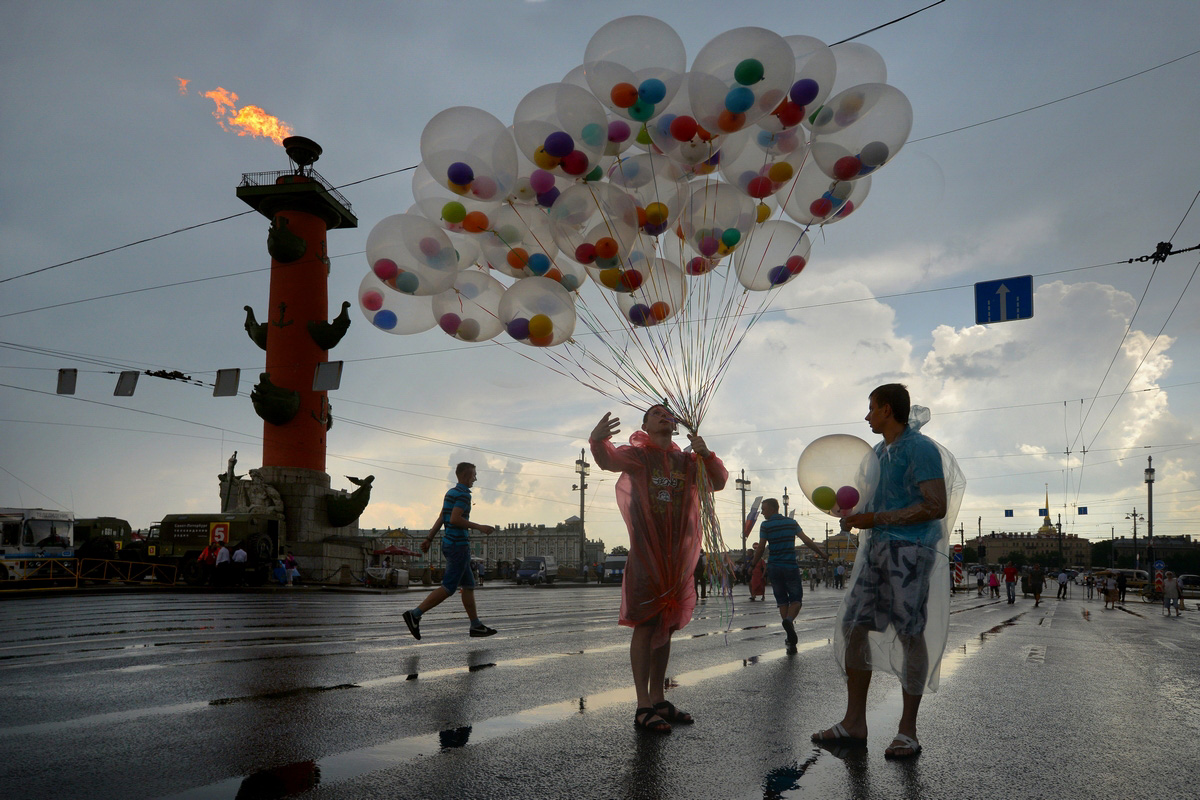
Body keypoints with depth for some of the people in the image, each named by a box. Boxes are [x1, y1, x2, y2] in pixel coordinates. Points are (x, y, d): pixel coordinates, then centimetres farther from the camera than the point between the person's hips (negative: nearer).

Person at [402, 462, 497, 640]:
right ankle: (415, 614, -10)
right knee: (449, 587, -8)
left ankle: (476, 625, 13)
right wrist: (479, 527, -17)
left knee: (468, 585, 11)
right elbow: (455, 519, -22)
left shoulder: (450, 492, 16)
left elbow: (441, 518, 17)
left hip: (449, 544, 10)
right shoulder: (464, 494, -12)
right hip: (459, 544, -10)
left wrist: (429, 539, 17)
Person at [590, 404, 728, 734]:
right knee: (645, 626, -7)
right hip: (645, 551, -5)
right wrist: (597, 441, -44)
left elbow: (718, 482, 8)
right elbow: (609, 459, -20)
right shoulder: (637, 454, -1)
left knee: (666, 626, 11)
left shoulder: (687, 461, 13)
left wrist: (705, 453, -10)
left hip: (678, 554, 5)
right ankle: (643, 707, -3)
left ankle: (658, 700, 20)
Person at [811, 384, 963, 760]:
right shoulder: (879, 451, 18)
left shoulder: (920, 448, -8)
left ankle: (907, 730, 8)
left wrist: (877, 519, -18)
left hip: (910, 549, -8)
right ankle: (854, 722, 13)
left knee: (911, 634, -3)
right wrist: (851, 512, 10)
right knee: (853, 626, 4)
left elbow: (936, 506, -17)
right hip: (876, 547, 9)